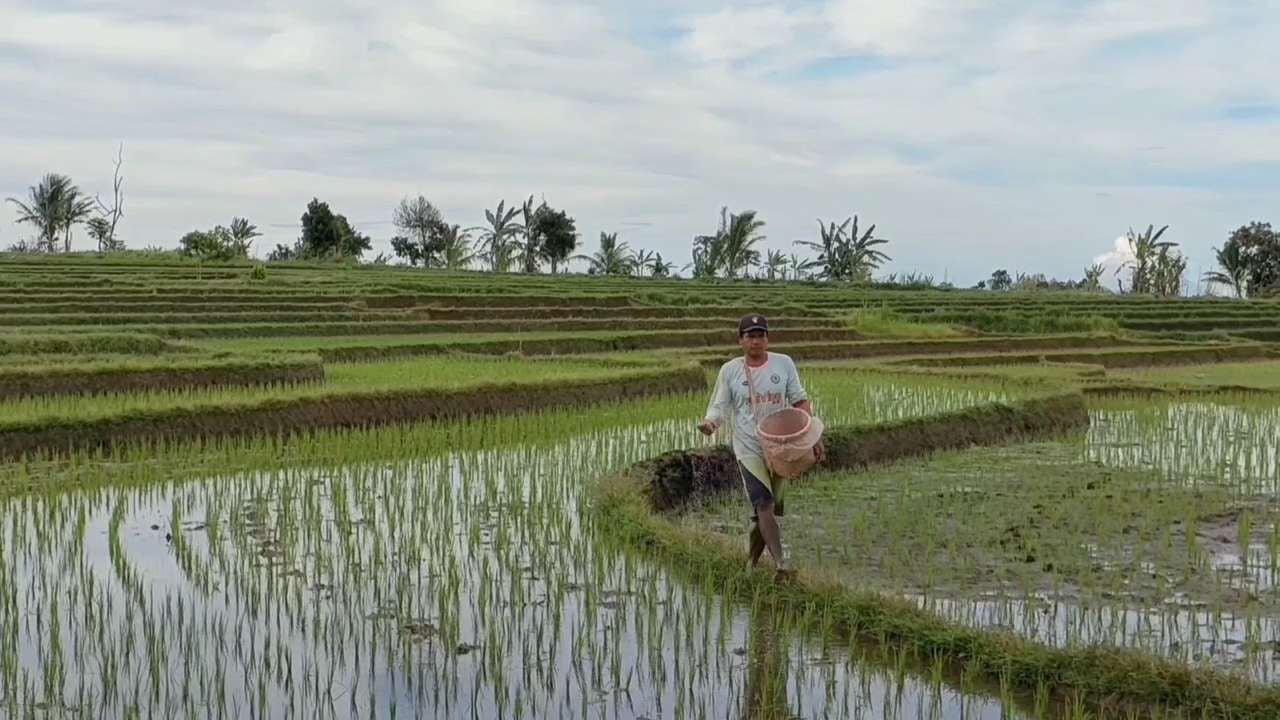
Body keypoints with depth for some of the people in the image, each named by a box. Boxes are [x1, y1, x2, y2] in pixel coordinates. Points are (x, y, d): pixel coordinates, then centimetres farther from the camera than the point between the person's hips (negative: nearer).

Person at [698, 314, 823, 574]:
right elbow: (720, 406, 2)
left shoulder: (783, 364, 2)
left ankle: (751, 560, 24)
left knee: (771, 506, 9)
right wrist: (710, 422, -21)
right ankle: (780, 561, -22)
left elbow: (799, 401, 7)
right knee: (764, 505, -17)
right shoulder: (730, 370, -1)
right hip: (749, 448, -3)